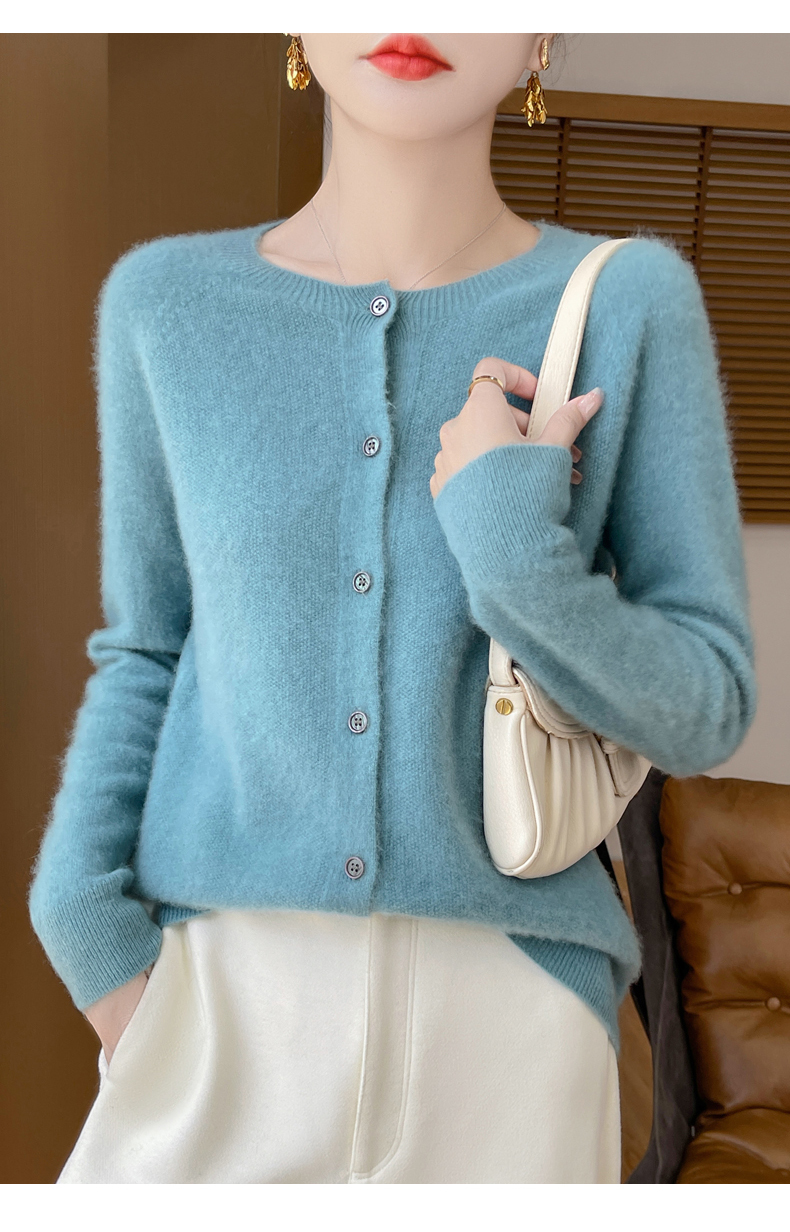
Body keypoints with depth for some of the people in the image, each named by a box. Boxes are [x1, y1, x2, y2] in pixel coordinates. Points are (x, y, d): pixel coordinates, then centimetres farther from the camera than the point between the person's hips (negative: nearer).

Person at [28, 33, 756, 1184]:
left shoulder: (632, 301, -4)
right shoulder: (167, 299, 1)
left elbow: (704, 710, -2)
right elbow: (147, 651, 7)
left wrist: (519, 556, -18)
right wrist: (82, 900, -5)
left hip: (505, 993, 0)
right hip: (214, 985, 1)